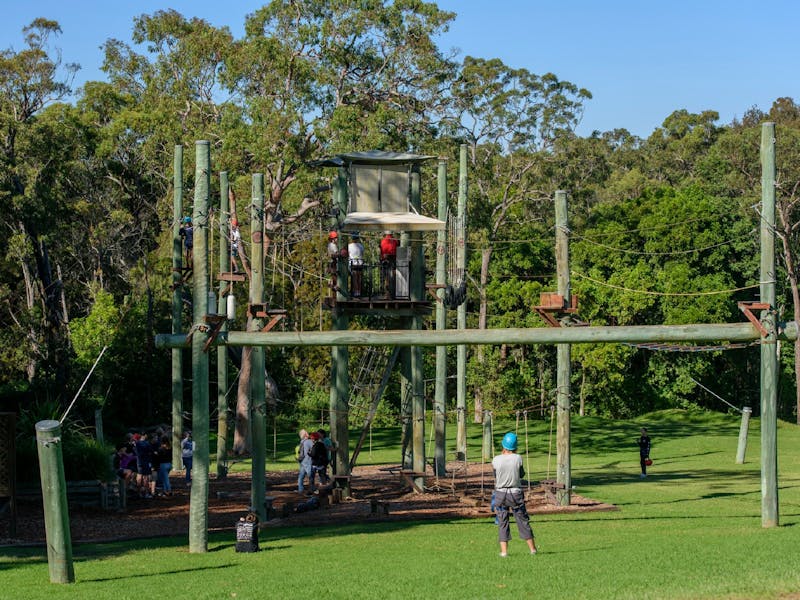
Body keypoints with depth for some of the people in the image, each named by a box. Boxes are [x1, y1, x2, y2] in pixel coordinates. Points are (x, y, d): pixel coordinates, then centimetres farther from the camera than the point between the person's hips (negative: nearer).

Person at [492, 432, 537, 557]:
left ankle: (504, 550, 0)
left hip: (501, 493, 0)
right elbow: (522, 475, 3)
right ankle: (532, 548, 19)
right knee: (523, 520, 12)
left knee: (502, 522, 7)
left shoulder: (496, 460, -11)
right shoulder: (518, 458, -11)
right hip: (516, 493, 0)